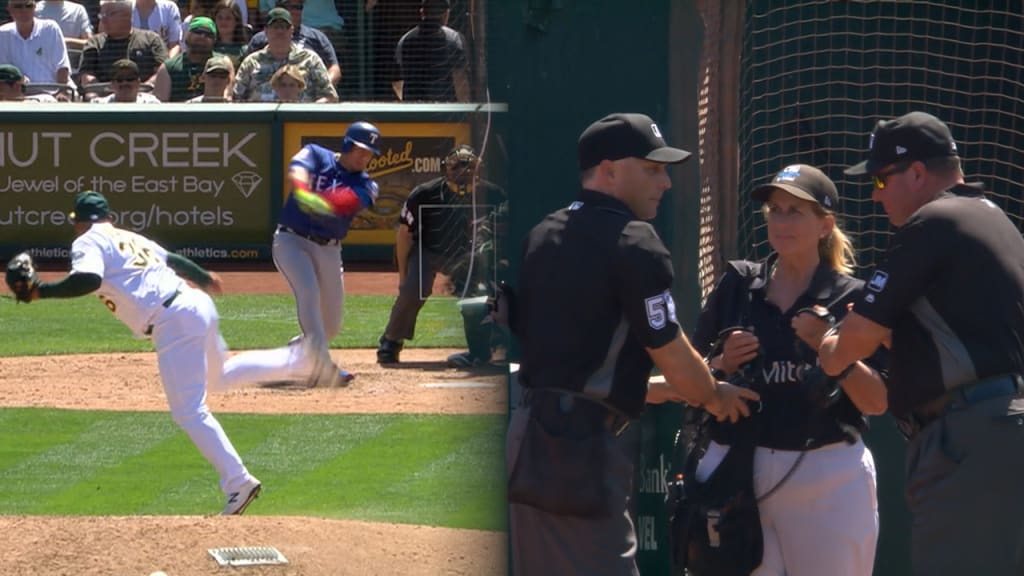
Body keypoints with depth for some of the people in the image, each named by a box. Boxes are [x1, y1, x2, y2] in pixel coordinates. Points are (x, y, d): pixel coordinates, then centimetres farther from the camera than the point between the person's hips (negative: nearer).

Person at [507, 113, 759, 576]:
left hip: (528, 432, 9)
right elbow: (674, 358, -10)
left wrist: (639, 391, 25)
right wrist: (714, 396, 10)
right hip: (585, 441, -9)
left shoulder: (543, 237, 16)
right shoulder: (632, 241, -10)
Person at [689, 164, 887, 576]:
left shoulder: (850, 297, 2)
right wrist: (724, 364, -8)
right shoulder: (738, 284, 9)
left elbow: (878, 403, -2)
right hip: (739, 474, 2)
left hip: (829, 481, -2)